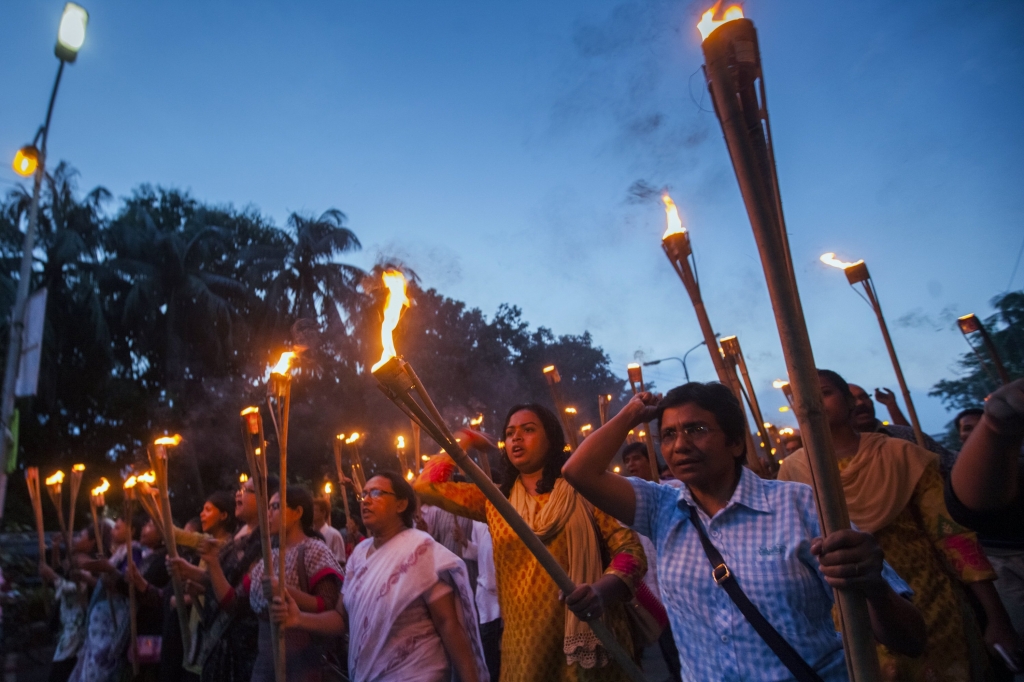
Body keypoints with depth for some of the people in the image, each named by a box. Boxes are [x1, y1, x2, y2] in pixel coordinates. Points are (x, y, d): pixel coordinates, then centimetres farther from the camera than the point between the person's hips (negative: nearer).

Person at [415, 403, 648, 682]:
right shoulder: (495, 500, 7)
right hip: (525, 640, 3)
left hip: (587, 635, -3)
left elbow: (630, 547, -10)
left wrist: (603, 589, -28)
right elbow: (427, 485, 10)